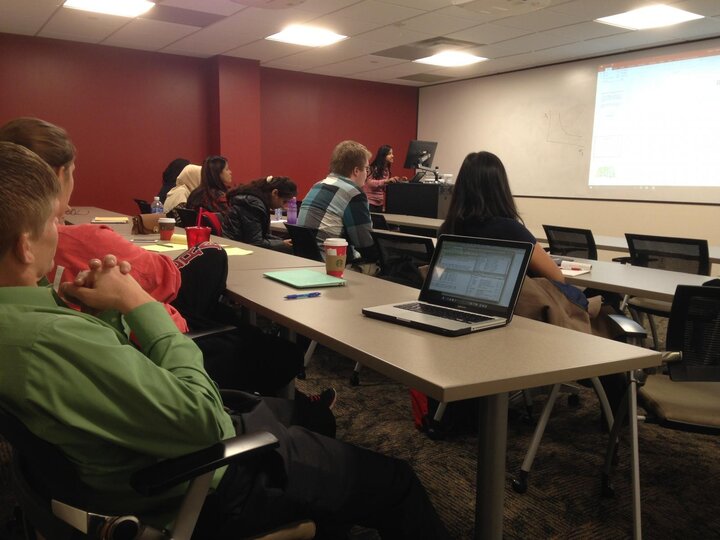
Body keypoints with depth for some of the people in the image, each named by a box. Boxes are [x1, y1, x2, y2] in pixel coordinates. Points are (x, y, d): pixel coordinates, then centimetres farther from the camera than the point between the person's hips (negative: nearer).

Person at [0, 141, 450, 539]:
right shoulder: (45, 337, -36)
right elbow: (202, 418, -33)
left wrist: (100, 307, -8)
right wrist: (137, 304, -25)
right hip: (201, 485, -10)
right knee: (394, 481, 4)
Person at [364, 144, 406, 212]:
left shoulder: (387, 170, 11)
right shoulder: (374, 168, -10)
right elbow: (370, 183, -25)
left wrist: (398, 180, 4)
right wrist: (387, 181, -35)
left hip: (380, 204, 7)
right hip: (370, 203, -7)